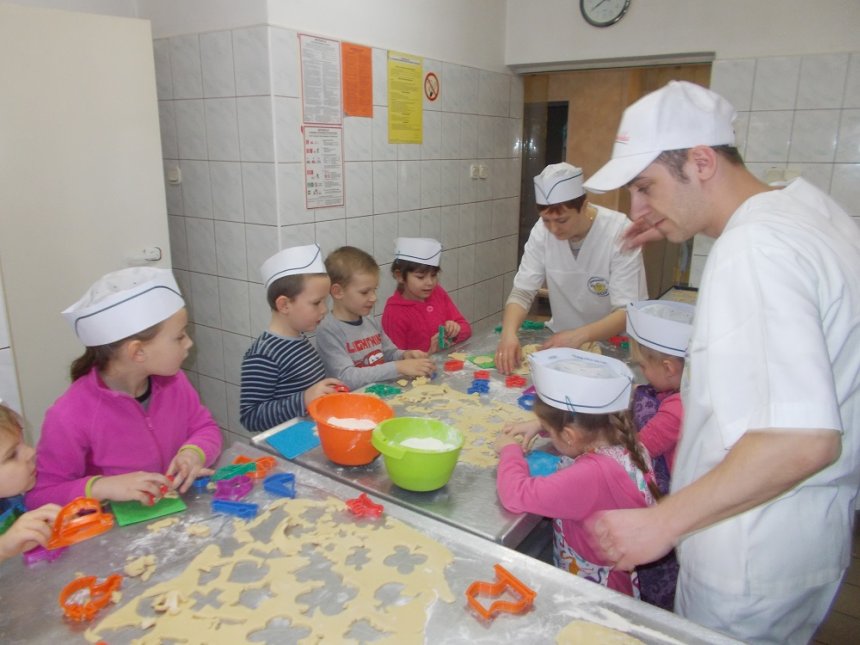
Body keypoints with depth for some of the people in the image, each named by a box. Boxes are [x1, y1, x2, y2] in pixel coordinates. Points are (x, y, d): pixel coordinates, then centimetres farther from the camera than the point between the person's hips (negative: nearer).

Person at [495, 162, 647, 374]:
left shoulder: (620, 232, -20)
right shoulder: (542, 230, -10)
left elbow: (630, 311, -22)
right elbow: (522, 292, -8)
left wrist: (579, 336, -37)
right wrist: (509, 332, -28)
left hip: (610, 345, -3)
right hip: (560, 339, 3)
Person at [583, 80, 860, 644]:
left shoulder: (754, 252, -28)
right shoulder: (810, 205, 2)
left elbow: (804, 440, -33)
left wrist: (663, 522, -26)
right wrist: (698, 223, 12)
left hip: (755, 565, -9)